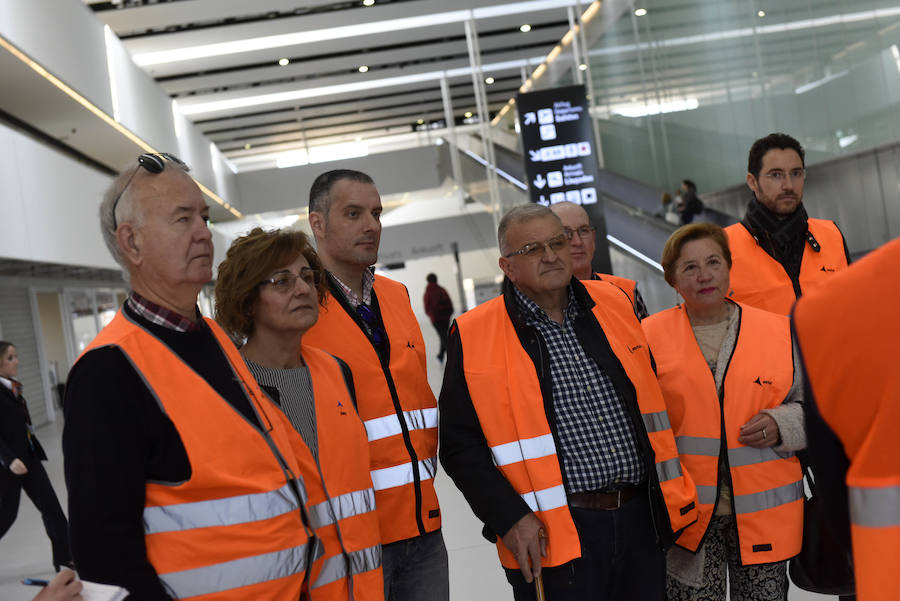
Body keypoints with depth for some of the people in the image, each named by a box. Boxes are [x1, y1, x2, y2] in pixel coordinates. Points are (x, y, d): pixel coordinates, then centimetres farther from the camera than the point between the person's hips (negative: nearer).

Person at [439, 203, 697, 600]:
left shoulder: (614, 304, 8)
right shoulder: (474, 336, -5)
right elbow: (461, 446, -5)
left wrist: (670, 492, 13)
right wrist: (510, 519, -14)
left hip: (641, 521, 4)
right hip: (551, 537, -4)